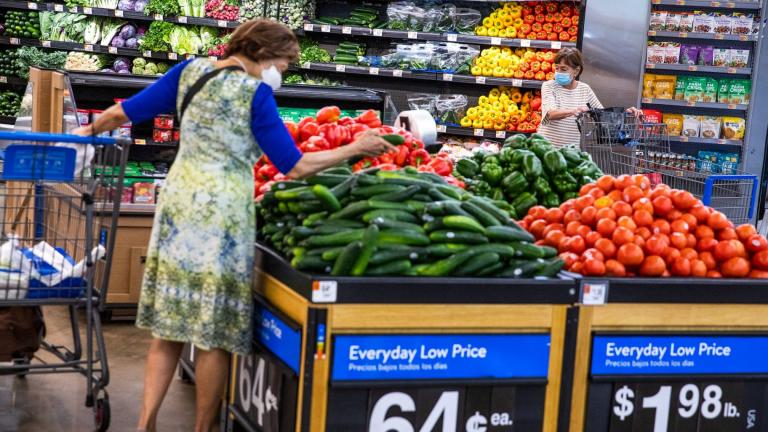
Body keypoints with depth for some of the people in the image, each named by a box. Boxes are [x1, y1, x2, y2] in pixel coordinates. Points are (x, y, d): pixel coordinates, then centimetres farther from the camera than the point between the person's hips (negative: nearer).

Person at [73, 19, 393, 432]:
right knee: (215, 334, 4)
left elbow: (125, 111, 12)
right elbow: (294, 167, -9)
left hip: (180, 199, 6)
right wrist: (355, 149, -1)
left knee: (170, 324, 12)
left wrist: (91, 130, 31)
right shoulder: (255, 92, -10)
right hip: (222, 210, -6)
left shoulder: (191, 70, 7)